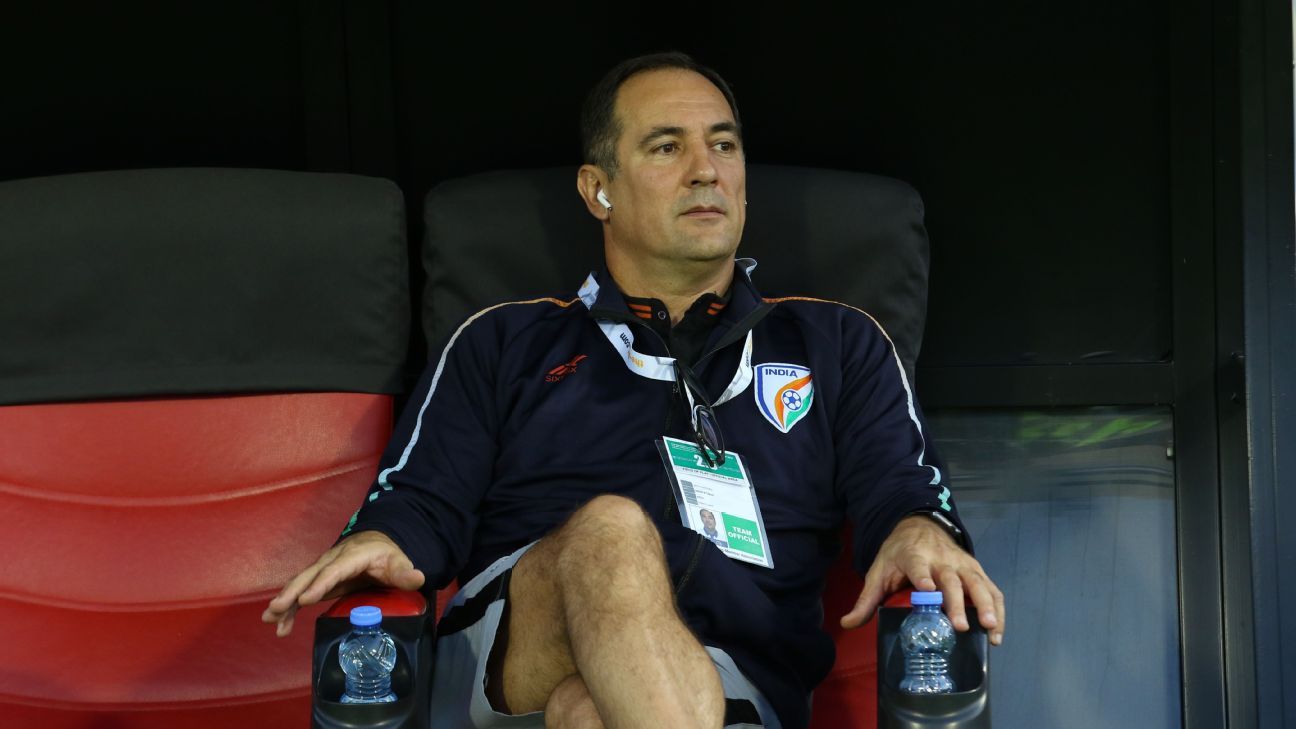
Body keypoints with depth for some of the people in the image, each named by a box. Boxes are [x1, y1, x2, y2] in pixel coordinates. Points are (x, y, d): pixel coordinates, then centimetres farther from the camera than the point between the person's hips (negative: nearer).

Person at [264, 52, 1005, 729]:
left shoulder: (837, 345, 27)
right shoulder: (505, 344, 25)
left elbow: (902, 488, 15)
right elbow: (422, 502, 16)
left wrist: (918, 532, -11)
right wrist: (378, 545, -10)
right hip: (511, 662, 0)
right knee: (609, 530, -37)